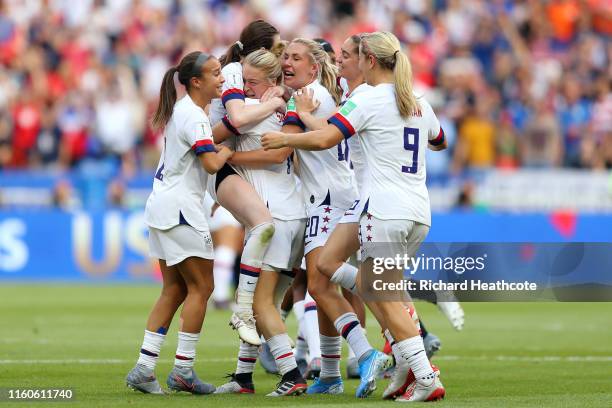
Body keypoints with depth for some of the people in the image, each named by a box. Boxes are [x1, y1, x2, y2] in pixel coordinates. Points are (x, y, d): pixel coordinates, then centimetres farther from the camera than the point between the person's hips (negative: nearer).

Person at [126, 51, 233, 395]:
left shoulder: (184, 110, 16)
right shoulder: (193, 116, -15)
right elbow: (212, 164, -23)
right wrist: (227, 151, -3)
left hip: (164, 206, 10)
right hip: (180, 207, -10)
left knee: (174, 290, 10)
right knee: (201, 287, -3)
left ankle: (144, 368, 5)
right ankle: (183, 370, -2)